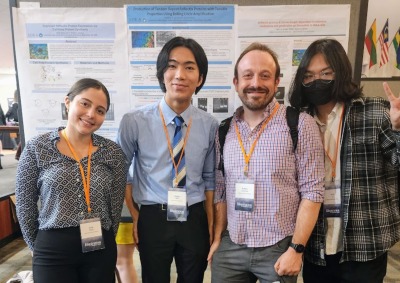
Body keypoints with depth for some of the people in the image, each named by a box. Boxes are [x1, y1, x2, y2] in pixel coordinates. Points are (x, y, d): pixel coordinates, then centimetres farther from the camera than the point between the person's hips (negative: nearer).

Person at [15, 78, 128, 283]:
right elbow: (25, 205, 1)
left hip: (100, 251, 2)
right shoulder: (36, 148, -6)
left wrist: (103, 241, 4)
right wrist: (37, 246, 7)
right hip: (52, 252, -1)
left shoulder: (113, 152, -4)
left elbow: (116, 205, 1)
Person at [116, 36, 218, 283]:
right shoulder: (135, 122, -12)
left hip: (195, 220, 2)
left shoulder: (210, 125, -6)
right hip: (153, 219, -1)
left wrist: (210, 225, 7)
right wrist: (134, 216, 1)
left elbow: (210, 178, 4)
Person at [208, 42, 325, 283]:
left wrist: (296, 249, -11)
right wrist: (218, 238, 7)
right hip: (230, 247, 4)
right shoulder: (225, 129, 2)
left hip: (279, 248, -3)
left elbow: (312, 192, -10)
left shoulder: (300, 124, -10)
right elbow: (221, 190, 7)